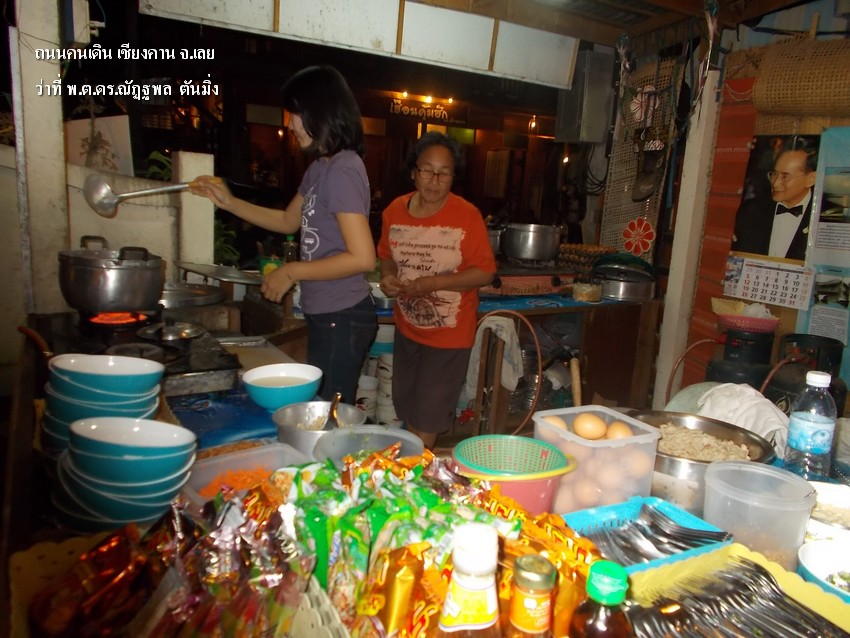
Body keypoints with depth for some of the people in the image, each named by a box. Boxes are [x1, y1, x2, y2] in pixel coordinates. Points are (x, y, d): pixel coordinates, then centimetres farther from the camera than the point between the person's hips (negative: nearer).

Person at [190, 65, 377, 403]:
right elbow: (289, 221, 24)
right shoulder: (319, 167, 11)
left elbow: (362, 257, -24)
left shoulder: (342, 170, -18)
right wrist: (228, 201, 16)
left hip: (342, 318, -9)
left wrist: (292, 271, -16)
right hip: (325, 314, 9)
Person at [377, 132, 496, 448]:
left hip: (449, 334, -5)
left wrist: (433, 283, -27)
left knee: (429, 416, 3)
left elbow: (485, 271, -16)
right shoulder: (395, 210, -3)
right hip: (407, 327, 5)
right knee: (405, 405, 19)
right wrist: (388, 277, -10)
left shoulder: (467, 216, -17)